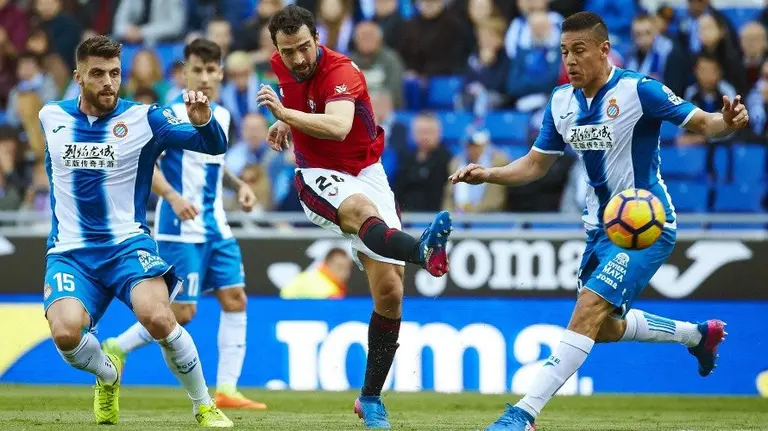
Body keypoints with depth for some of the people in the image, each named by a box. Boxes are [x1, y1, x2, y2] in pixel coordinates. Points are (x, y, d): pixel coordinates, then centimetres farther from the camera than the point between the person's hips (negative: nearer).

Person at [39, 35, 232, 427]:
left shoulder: (144, 119, -2)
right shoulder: (52, 117, 8)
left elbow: (214, 145, -8)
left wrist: (202, 120, -28)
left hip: (128, 244, -2)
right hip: (70, 253, 2)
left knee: (157, 317, -30)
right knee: (66, 332, -26)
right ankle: (108, 374, 12)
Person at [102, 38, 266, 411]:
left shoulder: (221, 116, 12)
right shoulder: (173, 114, -12)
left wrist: (239, 185, 11)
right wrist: (173, 196, -30)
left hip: (215, 227, 8)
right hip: (180, 228, -8)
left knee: (235, 299, 1)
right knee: (182, 311, -8)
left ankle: (226, 390, 3)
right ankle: (116, 348, 12)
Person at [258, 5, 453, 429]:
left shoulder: (341, 72, -19)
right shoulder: (282, 65, -1)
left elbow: (338, 127, -41)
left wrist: (286, 113, -49)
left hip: (365, 174, -1)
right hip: (318, 177, 1)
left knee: (390, 291, -9)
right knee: (363, 210, -38)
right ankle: (423, 251, -74)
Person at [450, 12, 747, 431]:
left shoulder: (639, 90, -18)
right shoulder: (561, 102, 2)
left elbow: (701, 123, -17)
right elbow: (535, 164, 10)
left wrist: (728, 122, -39)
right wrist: (488, 174, -6)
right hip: (601, 226, 8)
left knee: (590, 308, -22)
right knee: (605, 327, 17)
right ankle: (698, 334, 41)